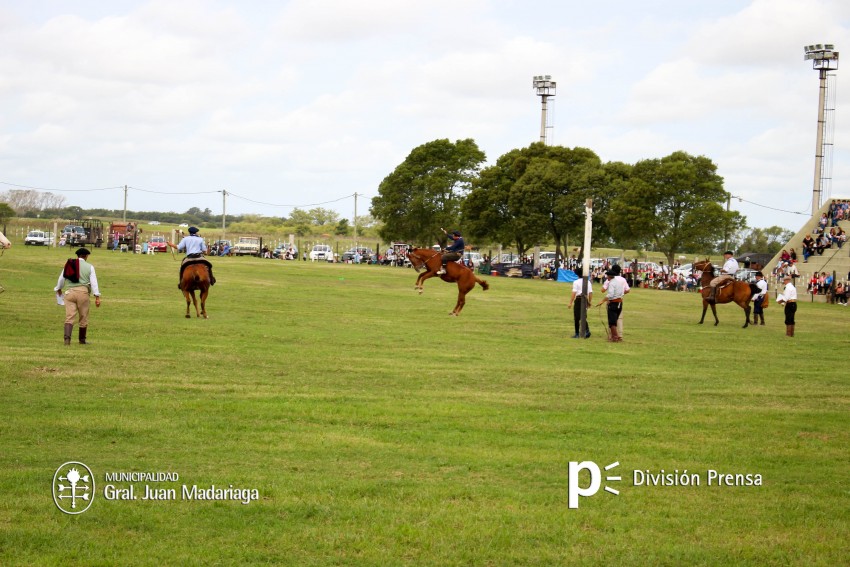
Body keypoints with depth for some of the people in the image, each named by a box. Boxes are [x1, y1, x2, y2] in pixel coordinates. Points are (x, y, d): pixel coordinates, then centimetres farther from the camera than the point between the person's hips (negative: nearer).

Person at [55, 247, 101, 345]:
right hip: (82, 292, -2)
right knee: (83, 317, 13)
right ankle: (82, 339, 25)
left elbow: (61, 279, 19)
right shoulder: (89, 267, 5)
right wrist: (97, 297, -6)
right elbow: (93, 282, -4)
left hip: (69, 292, 2)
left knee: (69, 316, -4)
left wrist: (58, 289, 38)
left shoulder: (69, 265, 12)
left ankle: (67, 338, -24)